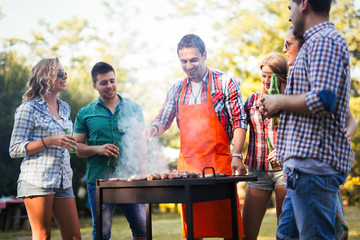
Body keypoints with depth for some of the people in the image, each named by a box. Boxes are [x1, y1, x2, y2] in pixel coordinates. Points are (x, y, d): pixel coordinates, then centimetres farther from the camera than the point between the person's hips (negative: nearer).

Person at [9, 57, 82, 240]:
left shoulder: (64, 108, 17)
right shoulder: (29, 108, -3)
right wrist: (49, 141, -16)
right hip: (37, 181, -6)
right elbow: (15, 149, -8)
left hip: (63, 181, 6)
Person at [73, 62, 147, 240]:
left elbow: (141, 142, 12)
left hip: (130, 178, 1)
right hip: (99, 179, -1)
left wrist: (142, 168, -2)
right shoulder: (85, 113, 6)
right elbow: (76, 147, 6)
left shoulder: (133, 108, 10)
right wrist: (97, 149, -12)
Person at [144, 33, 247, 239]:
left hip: (219, 163, -4)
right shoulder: (177, 90, 12)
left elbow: (239, 121, -4)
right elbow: (163, 120, 17)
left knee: (226, 223, -3)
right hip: (187, 164, 4)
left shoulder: (224, 83, -1)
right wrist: (153, 129, -6)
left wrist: (237, 155, -14)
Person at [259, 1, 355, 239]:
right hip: (306, 161, 11)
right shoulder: (317, 42, 24)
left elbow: (322, 100, -23)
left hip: (314, 163, -11)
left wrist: (279, 102, -8)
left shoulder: (324, 40, -10)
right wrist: (279, 107, 17)